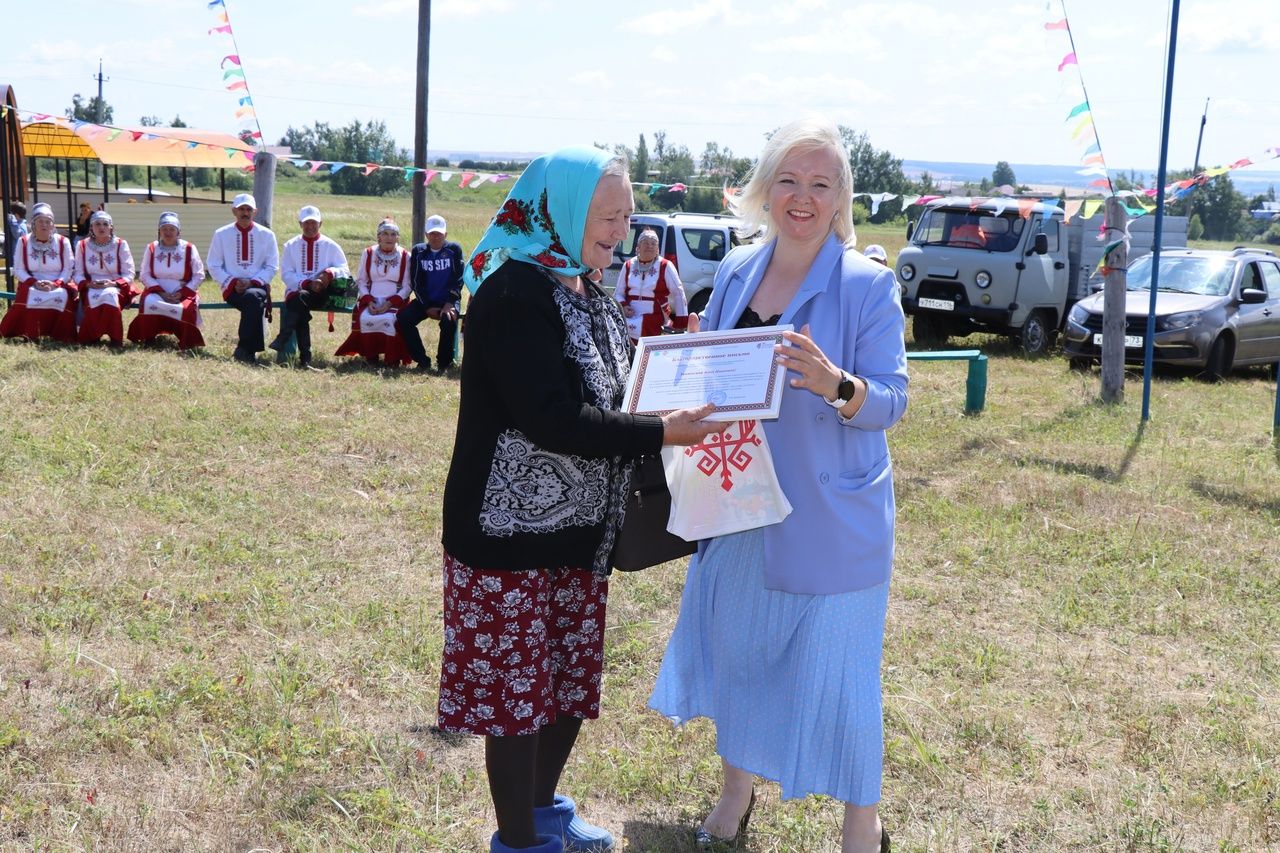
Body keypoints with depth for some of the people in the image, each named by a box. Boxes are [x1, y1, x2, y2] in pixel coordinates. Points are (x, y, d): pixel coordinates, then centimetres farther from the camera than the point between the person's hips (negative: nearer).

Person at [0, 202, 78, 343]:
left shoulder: (63, 242, 4)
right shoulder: (23, 242, 5)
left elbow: (68, 269, 0)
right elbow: (18, 270, 2)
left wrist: (55, 284, -18)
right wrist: (35, 283, -16)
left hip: (58, 285, 0)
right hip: (31, 285, 0)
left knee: (62, 296, -34)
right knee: (29, 296, -34)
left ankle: (61, 336, -22)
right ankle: (28, 335, -24)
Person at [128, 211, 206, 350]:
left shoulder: (189, 249, 5)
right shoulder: (151, 248, 9)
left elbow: (199, 275, 2)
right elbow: (144, 275, 4)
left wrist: (181, 293, -12)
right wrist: (161, 293, -12)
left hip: (183, 293, -1)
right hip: (157, 291, 1)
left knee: (187, 308, -34)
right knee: (149, 303, -32)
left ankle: (186, 344, -16)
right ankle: (147, 341, -16)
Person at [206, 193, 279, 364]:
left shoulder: (266, 235, 9)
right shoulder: (221, 234, 9)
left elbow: (272, 267, 6)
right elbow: (214, 267, 7)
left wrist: (252, 282, -10)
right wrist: (233, 282, -9)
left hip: (258, 287, 1)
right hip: (231, 289, 0)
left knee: (253, 296, -36)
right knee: (254, 300, -34)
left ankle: (245, 349, -34)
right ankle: (250, 349, -31)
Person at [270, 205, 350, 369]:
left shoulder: (331, 246, 14)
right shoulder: (290, 246, 15)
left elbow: (345, 270, 7)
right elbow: (286, 275, 4)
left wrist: (330, 273, -15)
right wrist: (307, 283, -11)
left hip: (321, 294, -1)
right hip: (296, 291, 1)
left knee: (301, 299, -34)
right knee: (299, 303, -34)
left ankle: (281, 343, -38)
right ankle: (304, 358, -38)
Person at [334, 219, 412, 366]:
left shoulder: (405, 257, 4)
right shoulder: (368, 254, 9)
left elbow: (407, 286, 1)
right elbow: (361, 281, 9)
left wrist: (391, 303, -13)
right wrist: (368, 301, -9)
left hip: (395, 301, -1)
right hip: (371, 300, 2)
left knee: (390, 319, -34)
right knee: (365, 319, -31)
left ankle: (392, 359, -16)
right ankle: (370, 357, -11)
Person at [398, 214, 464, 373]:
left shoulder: (454, 249, 0)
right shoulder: (418, 251, 5)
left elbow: (458, 280, -4)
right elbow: (417, 282, 2)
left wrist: (449, 303, -17)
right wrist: (427, 307, -9)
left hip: (448, 300, -3)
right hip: (425, 300, 3)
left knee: (449, 321, -34)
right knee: (402, 319, -20)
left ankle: (444, 363, -15)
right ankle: (422, 360, -11)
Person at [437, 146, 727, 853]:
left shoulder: (587, 296, 10)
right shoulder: (514, 295, -19)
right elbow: (552, 421, -26)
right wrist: (661, 433, -25)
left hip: (579, 528, 9)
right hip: (513, 531, -9)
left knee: (572, 676, 18)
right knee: (517, 687, 4)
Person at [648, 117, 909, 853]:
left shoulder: (868, 285, -10)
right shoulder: (737, 273, 5)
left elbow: (893, 400, -15)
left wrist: (835, 384, -33)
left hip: (831, 514, -5)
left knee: (838, 668, 1)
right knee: (736, 642, 17)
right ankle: (736, 792, 40)